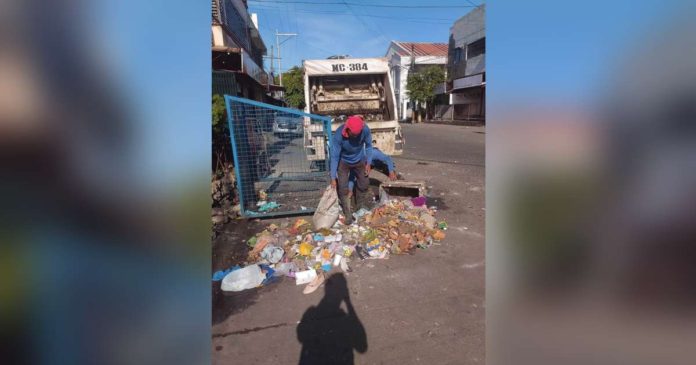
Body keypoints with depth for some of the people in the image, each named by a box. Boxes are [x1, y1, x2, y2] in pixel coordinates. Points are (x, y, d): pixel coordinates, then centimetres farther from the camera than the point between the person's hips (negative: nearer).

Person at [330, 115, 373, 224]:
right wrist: (333, 178, -26)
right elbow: (334, 156, -28)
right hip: (343, 162, -2)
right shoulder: (338, 135, -35)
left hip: (359, 161, 3)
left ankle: (361, 208, 37)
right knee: (343, 188, -9)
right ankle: (348, 214, 7)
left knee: (364, 185, 12)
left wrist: (368, 163, -11)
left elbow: (368, 145, -9)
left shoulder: (365, 130, -29)